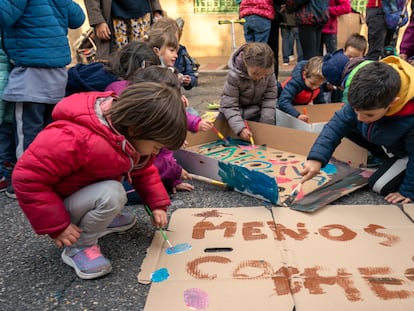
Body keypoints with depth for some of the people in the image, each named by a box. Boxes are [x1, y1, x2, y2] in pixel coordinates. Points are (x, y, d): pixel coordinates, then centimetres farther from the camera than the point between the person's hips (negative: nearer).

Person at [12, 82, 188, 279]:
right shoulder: (78, 140, -39)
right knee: (112, 195, -33)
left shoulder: (131, 134, -12)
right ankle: (78, 247, -10)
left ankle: (103, 218, 10)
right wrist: (57, 226, -28)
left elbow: (143, 169, 6)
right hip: (59, 202, -8)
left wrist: (157, 204, -5)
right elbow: (28, 177, -33)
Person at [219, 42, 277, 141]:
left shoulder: (268, 70, -22)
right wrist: (240, 128, -40)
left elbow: (270, 96, -11)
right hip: (238, 113, -2)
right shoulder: (234, 76, -32)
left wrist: (267, 123, -18)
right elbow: (229, 106, -28)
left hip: (257, 110, 3)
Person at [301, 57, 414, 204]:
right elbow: (339, 122, -25)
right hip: (381, 138, 6)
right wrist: (317, 158, -37)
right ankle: (385, 157, 7)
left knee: (380, 185, -17)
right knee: (348, 127, -7)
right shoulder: (366, 99, -32)